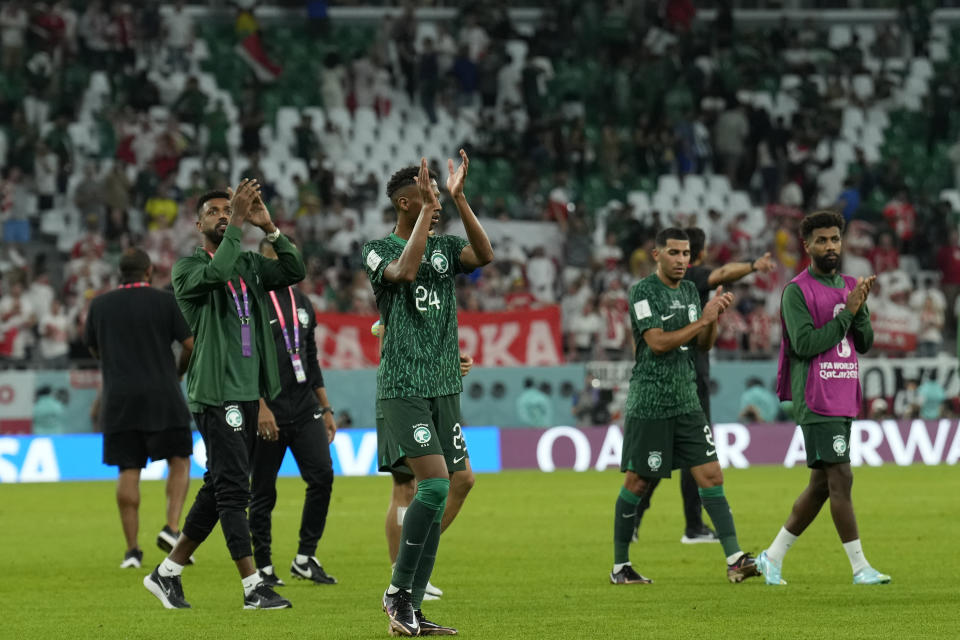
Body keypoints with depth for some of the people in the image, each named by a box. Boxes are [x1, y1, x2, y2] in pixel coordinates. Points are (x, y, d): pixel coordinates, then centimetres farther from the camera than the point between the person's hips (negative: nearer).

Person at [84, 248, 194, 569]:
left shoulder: (99, 305, 6)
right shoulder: (165, 301, -2)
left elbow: (94, 349, 15)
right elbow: (191, 344, -3)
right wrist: (179, 372, 15)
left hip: (118, 399, 2)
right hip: (162, 397, -2)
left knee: (127, 471, 4)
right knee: (179, 460, 12)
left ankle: (132, 549, 1)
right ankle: (171, 528, -5)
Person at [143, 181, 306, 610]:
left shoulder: (250, 265, 16)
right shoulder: (188, 268, -2)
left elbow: (295, 272, 4)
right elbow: (216, 273, -24)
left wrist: (268, 228, -4)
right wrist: (238, 224, -21)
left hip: (248, 393, 7)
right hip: (216, 393, -7)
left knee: (218, 489, 10)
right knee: (233, 489, -10)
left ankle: (167, 573, 20)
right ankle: (254, 587, -11)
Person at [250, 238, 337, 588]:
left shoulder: (302, 302, 16)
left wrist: (326, 409, 18)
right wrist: (260, 407, -20)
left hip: (304, 409, 6)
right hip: (267, 412, -6)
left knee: (322, 476, -7)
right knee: (263, 492, 0)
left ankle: (305, 558, 2)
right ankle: (263, 567, 9)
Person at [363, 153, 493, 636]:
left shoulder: (444, 247, 12)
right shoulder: (379, 250, -3)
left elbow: (484, 255, -7)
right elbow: (404, 270, -25)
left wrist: (459, 199, -12)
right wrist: (427, 209, -21)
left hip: (444, 388, 6)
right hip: (403, 389, -6)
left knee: (435, 494, 4)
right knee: (434, 485, -18)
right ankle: (398, 592, -8)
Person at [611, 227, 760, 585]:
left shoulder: (689, 290, 13)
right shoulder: (644, 292, -10)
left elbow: (703, 344, 15)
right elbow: (658, 342, -19)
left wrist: (717, 316, -3)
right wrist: (703, 319, -17)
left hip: (686, 403, 6)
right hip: (649, 405, -6)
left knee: (711, 476, -2)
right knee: (636, 484, 2)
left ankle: (734, 560, -6)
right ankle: (620, 567, 12)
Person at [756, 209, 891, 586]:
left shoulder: (849, 287, 15)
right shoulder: (797, 291, -6)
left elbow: (864, 344, 11)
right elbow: (805, 343, -16)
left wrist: (860, 309, -7)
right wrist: (846, 312, -15)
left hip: (844, 398, 8)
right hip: (815, 400, -8)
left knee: (821, 485, 9)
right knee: (840, 478, -12)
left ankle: (773, 557, 19)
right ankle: (860, 568, -10)